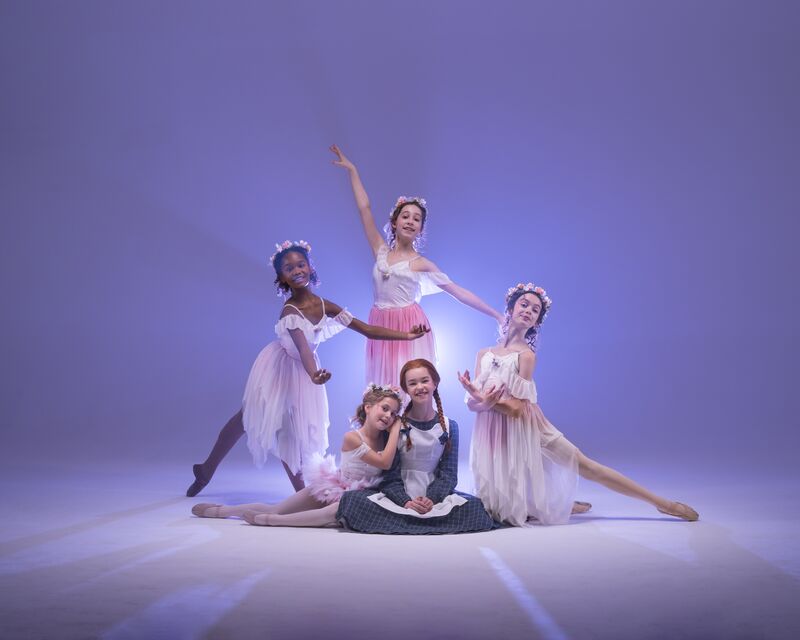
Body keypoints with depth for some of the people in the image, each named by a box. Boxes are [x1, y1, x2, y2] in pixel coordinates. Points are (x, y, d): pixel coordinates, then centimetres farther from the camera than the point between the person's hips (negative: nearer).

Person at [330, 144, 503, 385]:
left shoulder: (421, 263, 3)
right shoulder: (381, 251, 10)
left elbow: (458, 292, 2)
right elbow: (364, 208, 10)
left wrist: (496, 314, -1)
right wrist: (352, 170, 11)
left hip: (410, 328, -3)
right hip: (381, 327, 3)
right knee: (385, 383, 1)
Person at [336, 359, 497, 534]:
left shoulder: (449, 427, 4)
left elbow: (448, 473, 1)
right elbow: (390, 473, -5)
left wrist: (432, 499, -18)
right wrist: (405, 501, -22)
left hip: (435, 494, 2)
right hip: (398, 495, -2)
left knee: (474, 506, -27)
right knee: (353, 499, -27)